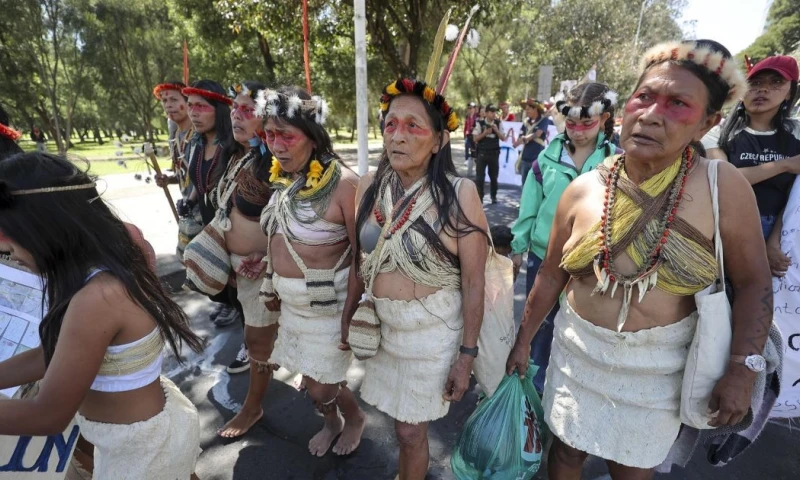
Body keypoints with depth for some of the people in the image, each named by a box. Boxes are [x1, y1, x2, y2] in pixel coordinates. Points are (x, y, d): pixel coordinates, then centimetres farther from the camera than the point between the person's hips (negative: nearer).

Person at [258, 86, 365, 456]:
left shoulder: (342, 182, -22)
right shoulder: (282, 179, 1)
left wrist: (349, 314, -20)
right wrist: (271, 285, 13)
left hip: (328, 301, -7)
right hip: (292, 300, 7)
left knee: (320, 386, 7)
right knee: (313, 378, 21)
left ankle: (355, 418, 40)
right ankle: (332, 421, 51)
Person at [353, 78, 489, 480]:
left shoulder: (458, 194, -19)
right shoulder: (369, 187, -5)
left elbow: (473, 282, -14)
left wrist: (467, 355, -10)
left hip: (433, 330, -4)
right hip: (380, 326, 4)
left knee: (410, 430, 11)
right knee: (401, 420, 22)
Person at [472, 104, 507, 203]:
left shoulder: (498, 123, 3)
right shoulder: (480, 123, -4)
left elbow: (503, 138, 3)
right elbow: (475, 138, -5)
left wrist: (496, 130, -13)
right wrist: (485, 133, -18)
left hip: (494, 153, 2)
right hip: (482, 153, -2)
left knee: (494, 176, 10)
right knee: (479, 176, -2)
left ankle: (494, 196, 25)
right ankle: (479, 197, 8)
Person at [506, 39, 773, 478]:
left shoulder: (724, 187, -14)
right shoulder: (583, 191, -10)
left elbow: (753, 281, -5)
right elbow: (551, 274, -2)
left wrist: (742, 371, -9)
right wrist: (524, 339, 4)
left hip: (660, 365, -1)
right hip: (580, 352, 1)